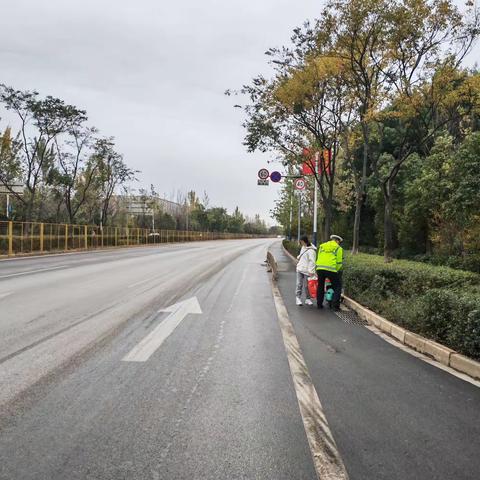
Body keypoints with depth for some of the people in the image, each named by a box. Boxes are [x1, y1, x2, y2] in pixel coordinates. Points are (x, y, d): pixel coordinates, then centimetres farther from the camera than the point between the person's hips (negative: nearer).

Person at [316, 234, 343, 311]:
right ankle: (335, 305, 2)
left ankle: (319, 304, 23)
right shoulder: (338, 248, 7)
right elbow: (339, 262, 3)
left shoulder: (321, 246, 20)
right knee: (337, 287, 9)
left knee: (320, 286, 19)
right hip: (331, 269, -4)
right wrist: (337, 271, 16)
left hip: (320, 268, 4)